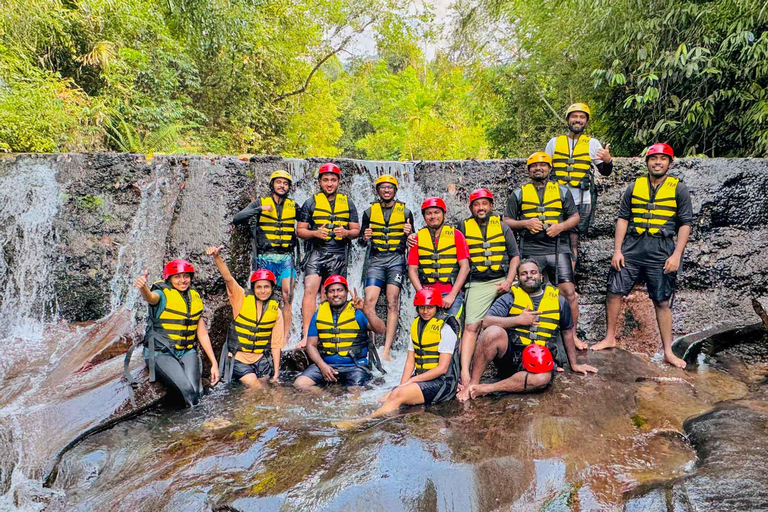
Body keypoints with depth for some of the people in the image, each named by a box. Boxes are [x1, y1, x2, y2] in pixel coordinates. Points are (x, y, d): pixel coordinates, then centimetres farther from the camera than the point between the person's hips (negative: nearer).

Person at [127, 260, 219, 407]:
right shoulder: (163, 295, -5)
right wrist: (143, 287, -57)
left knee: (196, 393, -19)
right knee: (187, 390, -25)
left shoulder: (195, 298, 10)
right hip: (161, 354, -4)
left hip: (187, 352, 4)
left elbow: (202, 334, 12)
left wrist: (214, 363, 8)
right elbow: (150, 297, -32)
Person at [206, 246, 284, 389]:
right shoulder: (242, 298, -6)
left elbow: (276, 344, 2)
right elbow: (228, 278, -23)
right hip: (238, 357, -3)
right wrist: (217, 257, -40)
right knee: (254, 386, -17)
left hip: (261, 359, 3)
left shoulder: (276, 311, -1)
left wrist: (276, 372, 0)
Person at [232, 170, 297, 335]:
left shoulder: (293, 206, 10)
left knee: (288, 296, -6)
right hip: (265, 258, -1)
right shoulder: (260, 203, 5)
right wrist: (260, 209, -18)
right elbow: (237, 219, -8)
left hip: (286, 258, 1)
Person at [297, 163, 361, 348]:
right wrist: (315, 233, -13)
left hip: (339, 254, 2)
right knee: (310, 290, -16)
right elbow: (300, 230, 6)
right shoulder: (311, 203, 8)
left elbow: (356, 230, 13)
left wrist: (346, 232, -9)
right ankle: (306, 335, -18)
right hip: (317, 252, -2)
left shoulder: (348, 203, 13)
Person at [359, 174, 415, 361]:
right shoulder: (370, 212, 11)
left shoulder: (405, 212, 9)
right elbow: (362, 239, 15)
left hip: (396, 260, -1)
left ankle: (387, 350, -4)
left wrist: (409, 234, -10)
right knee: (369, 300, -12)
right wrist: (365, 237, -8)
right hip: (375, 260, 1)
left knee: (392, 303, -6)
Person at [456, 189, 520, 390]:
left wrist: (509, 281, -3)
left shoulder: (502, 226, 9)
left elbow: (515, 255, 9)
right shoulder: (464, 227, 9)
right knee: (471, 326, -12)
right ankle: (464, 372, -18)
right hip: (478, 284, -1)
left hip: (503, 281, 2)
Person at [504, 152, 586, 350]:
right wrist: (525, 223, -9)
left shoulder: (562, 191, 15)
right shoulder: (519, 194, 13)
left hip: (558, 249, 0)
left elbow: (575, 217, 14)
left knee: (569, 292, -7)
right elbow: (506, 221, 9)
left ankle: (572, 335, 4)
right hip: (530, 251, 0)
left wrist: (561, 226, -6)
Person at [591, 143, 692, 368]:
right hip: (631, 248, 2)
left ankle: (668, 351, 13)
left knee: (662, 302, 3)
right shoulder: (634, 187, 9)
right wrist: (617, 250, 0)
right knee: (614, 292, 2)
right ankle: (610, 338, 20)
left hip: (661, 252, -2)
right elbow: (623, 218, 8)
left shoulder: (679, 189, 3)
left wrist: (677, 255, -8)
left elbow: (685, 223, 1)